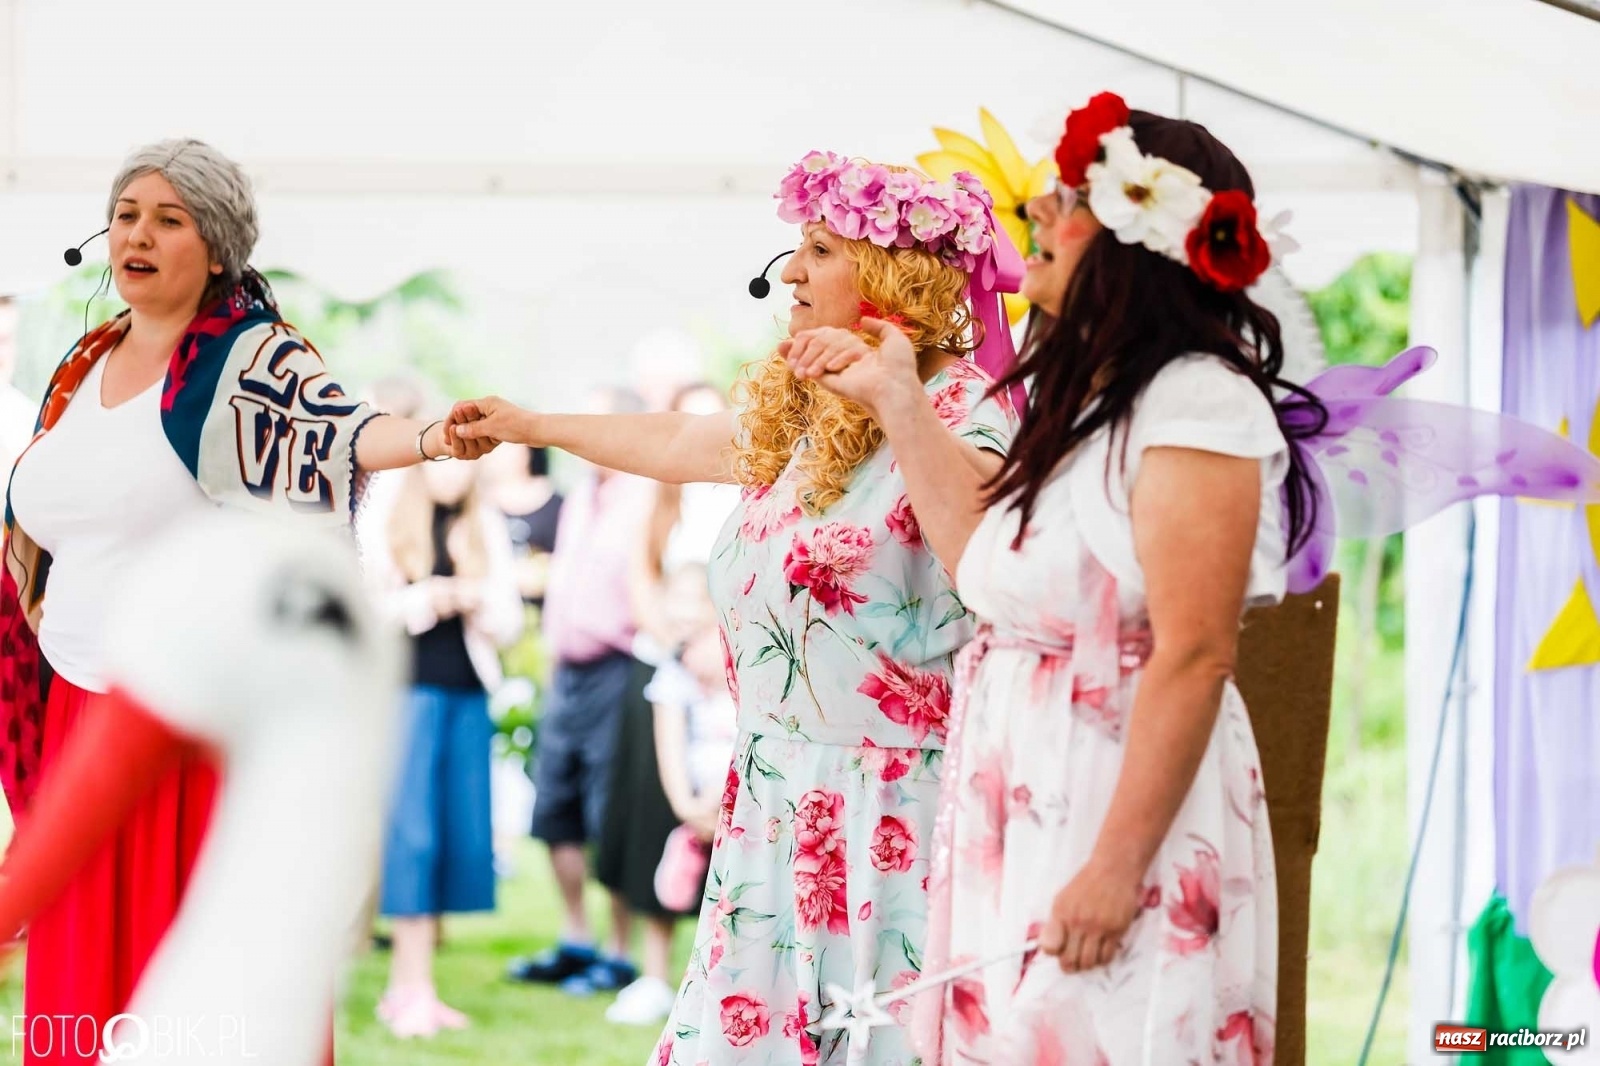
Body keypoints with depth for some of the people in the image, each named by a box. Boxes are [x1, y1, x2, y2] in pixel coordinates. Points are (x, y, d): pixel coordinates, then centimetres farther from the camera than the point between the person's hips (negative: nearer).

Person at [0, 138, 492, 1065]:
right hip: (79, 711, 6)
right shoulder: (85, 366, 13)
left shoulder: (252, 361, -8)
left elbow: (338, 426, -27)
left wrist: (430, 438, -45)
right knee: (86, 973, 6)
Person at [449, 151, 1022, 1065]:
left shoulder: (959, 409, -12)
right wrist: (530, 426, 44)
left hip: (888, 810, -8)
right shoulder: (796, 412, 14)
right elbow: (677, 442, 32)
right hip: (776, 803, 8)